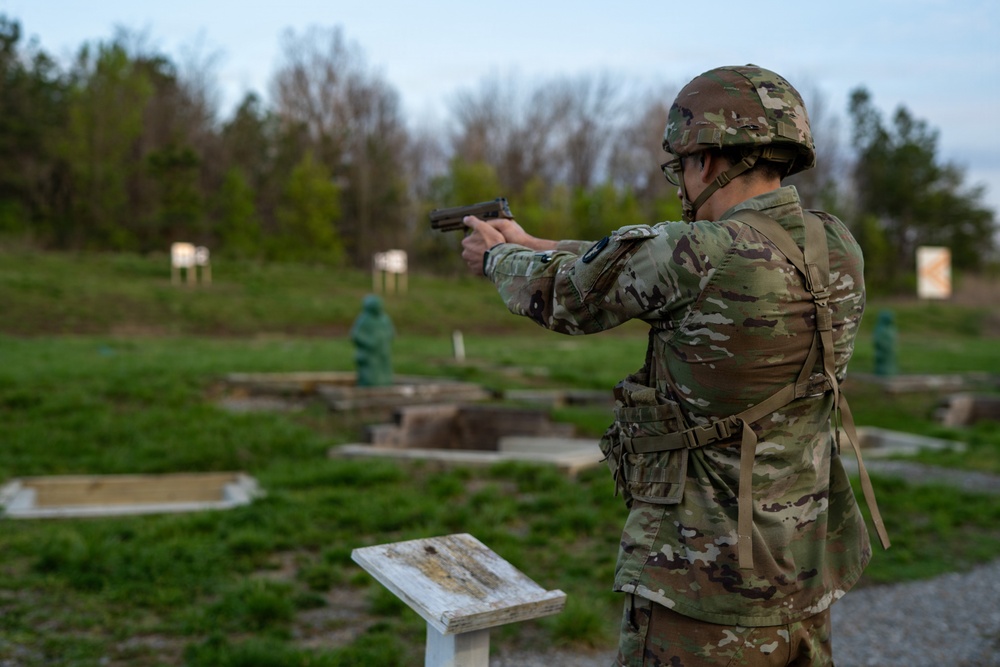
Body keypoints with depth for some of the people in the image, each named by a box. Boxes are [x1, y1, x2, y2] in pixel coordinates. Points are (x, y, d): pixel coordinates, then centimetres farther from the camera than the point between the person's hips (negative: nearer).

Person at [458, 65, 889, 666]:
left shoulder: (700, 256, -22)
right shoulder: (838, 248, 1)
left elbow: (567, 297, -3)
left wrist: (498, 257, 18)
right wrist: (529, 243, 21)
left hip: (708, 593, -7)